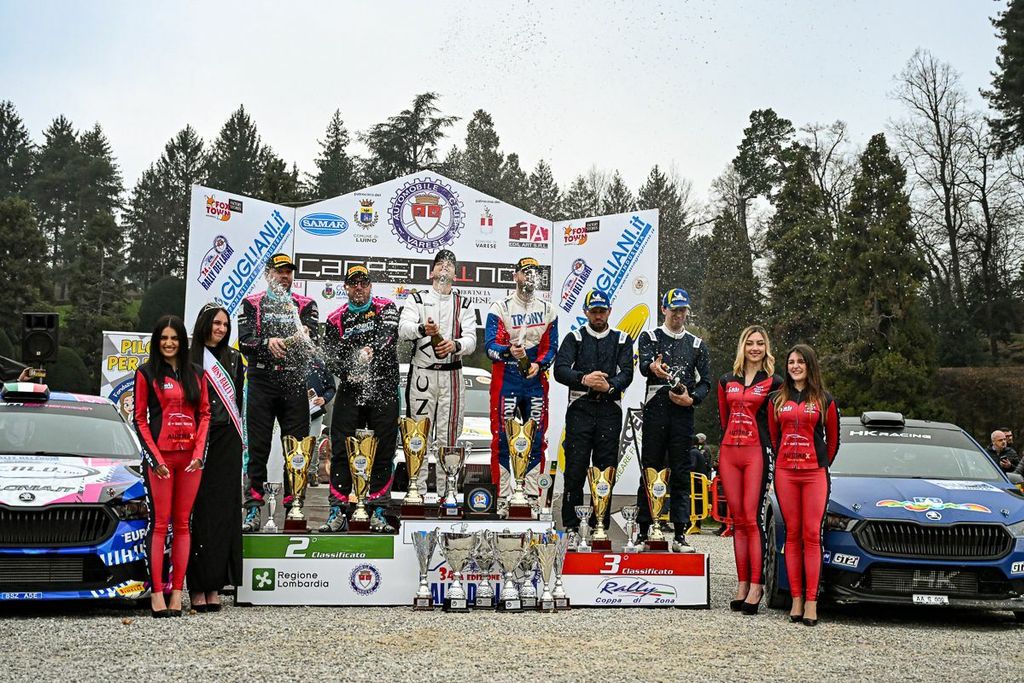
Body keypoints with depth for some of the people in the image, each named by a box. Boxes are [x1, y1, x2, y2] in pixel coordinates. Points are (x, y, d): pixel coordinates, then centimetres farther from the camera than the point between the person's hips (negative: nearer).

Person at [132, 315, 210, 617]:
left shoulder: (196, 374, 13)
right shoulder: (146, 373, 3)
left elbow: (204, 413, 11)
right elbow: (140, 419, 0)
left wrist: (199, 452, -2)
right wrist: (155, 458, -8)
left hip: (191, 456, 3)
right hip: (160, 455, -3)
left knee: (182, 524, 4)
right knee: (159, 524, -4)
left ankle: (177, 592, 6)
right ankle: (157, 593, -3)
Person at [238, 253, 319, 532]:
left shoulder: (305, 305, 12)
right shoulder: (251, 304, 10)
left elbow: (315, 339, -3)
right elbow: (244, 341, -2)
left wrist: (304, 337, -26)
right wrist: (267, 342, -22)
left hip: (294, 383, 1)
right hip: (261, 383, -1)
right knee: (258, 448, 0)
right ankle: (253, 511, 4)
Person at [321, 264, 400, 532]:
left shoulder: (385, 307, 5)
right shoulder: (336, 319, 10)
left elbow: (389, 333, -14)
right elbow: (331, 356, 4)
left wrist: (371, 349, -32)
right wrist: (347, 373, -15)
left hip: (384, 391, -1)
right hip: (350, 391, 1)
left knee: (384, 451, 1)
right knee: (341, 450, -3)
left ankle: (378, 512, 10)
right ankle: (337, 512, 2)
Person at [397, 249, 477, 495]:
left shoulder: (463, 304, 11)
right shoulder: (417, 299, 7)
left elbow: (471, 339, -2)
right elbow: (403, 328, -10)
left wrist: (455, 344, -25)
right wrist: (422, 329, -32)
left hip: (452, 375, 2)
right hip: (422, 373, -1)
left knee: (449, 434, 2)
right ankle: (418, 489, 4)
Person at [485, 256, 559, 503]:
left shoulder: (547, 309, 11)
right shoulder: (500, 308, -2)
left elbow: (551, 346, 10)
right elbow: (490, 346, -11)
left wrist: (539, 364, -10)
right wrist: (509, 351, -31)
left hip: (536, 380, 4)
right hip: (506, 380, -4)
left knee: (537, 437, 6)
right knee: (502, 437, -5)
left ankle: (532, 493, 14)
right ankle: (503, 493, 2)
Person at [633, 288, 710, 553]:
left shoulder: (697, 344, 16)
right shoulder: (650, 338, 8)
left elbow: (706, 381, 13)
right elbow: (643, 364, -12)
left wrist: (692, 398, -8)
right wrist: (653, 368, -37)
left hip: (683, 413, 2)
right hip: (655, 411, -2)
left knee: (681, 474, 2)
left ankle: (680, 535, 3)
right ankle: (644, 532, 2)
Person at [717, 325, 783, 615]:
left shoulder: (774, 383, 3)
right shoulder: (727, 381, 15)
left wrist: (772, 449, 0)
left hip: (757, 454, -4)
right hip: (729, 453, 4)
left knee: (753, 518, -11)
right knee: (738, 520, 4)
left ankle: (756, 585, -11)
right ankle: (742, 583, 6)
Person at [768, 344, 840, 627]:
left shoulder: (824, 400, 6)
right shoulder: (777, 399, 12)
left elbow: (833, 439, 12)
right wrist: (783, 462, 13)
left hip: (815, 474, -2)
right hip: (785, 473, 2)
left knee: (812, 535, -7)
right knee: (792, 534, 1)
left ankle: (811, 602, -8)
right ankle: (796, 599, 2)